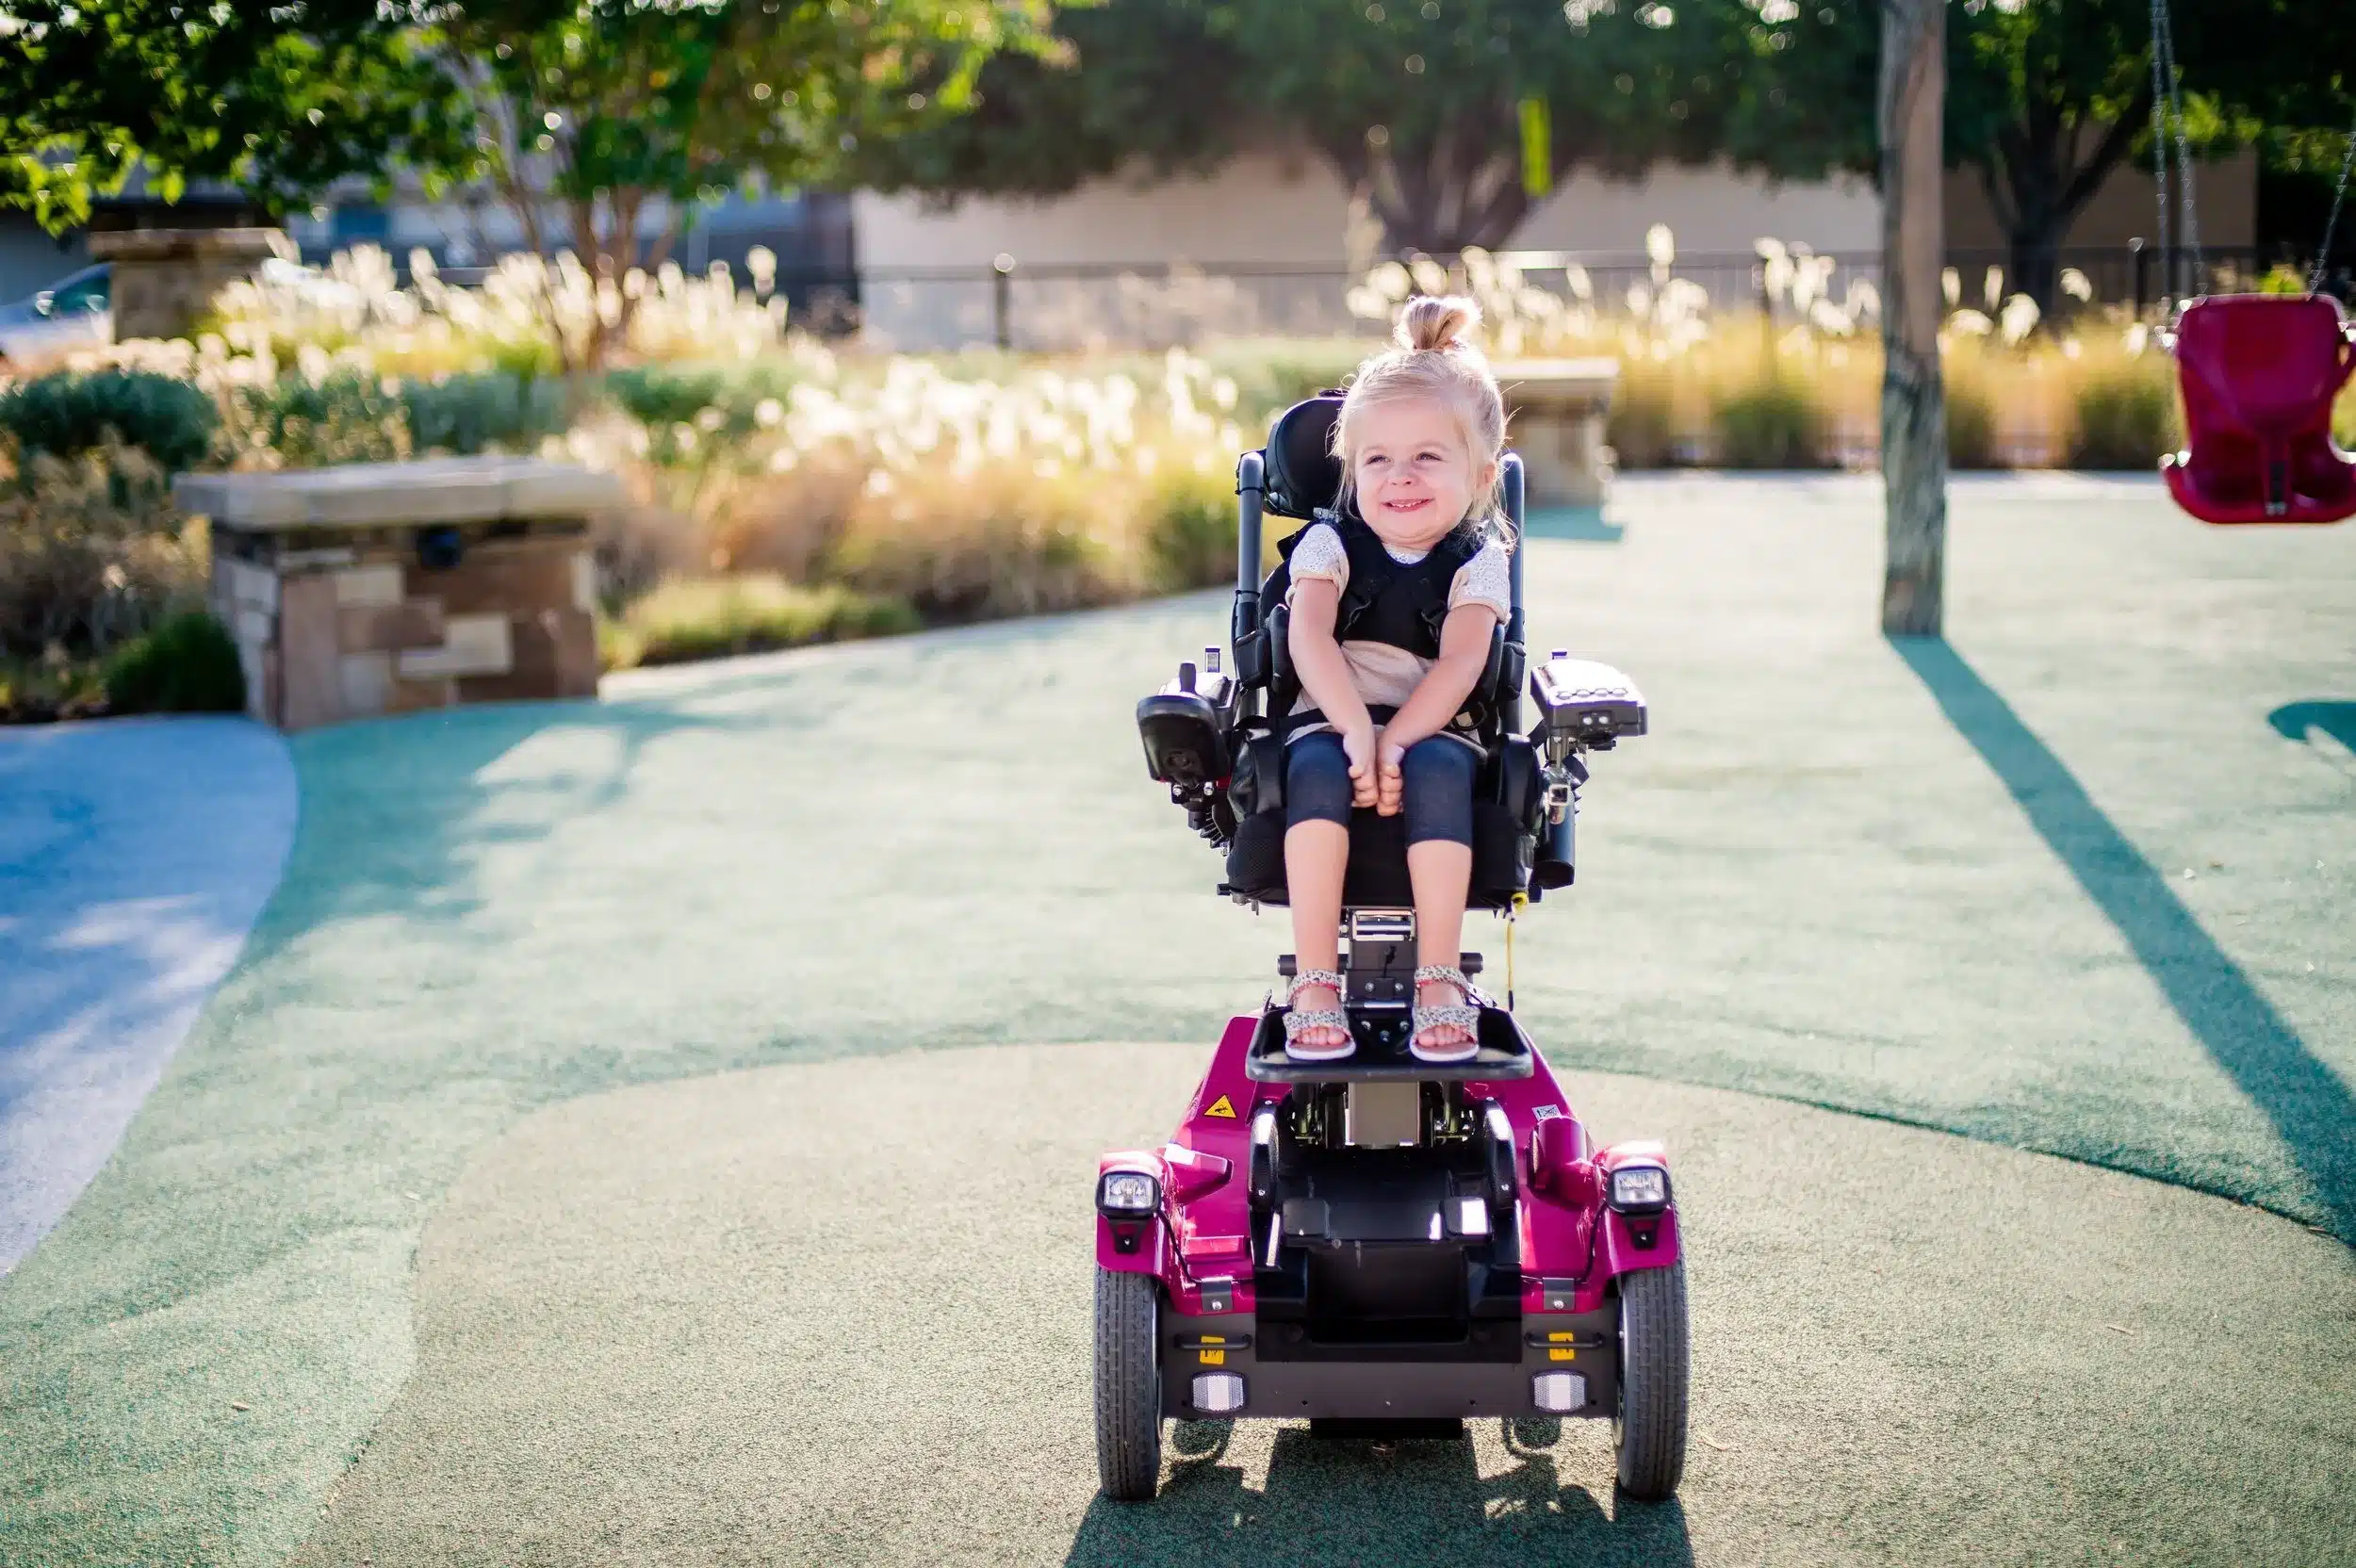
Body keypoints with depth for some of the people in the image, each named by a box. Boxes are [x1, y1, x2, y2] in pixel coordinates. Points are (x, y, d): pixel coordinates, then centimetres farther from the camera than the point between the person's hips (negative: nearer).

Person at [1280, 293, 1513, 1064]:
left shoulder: (1477, 560, 3)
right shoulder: (1330, 544, 5)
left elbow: (1460, 662, -12)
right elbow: (1310, 638, -12)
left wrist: (1399, 740, -27)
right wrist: (1356, 731, -28)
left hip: (1435, 728, 0)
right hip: (1329, 718, 1)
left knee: (1439, 770, -35)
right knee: (1317, 769, -34)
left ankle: (1439, 977, -30)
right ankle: (1315, 979, -32)